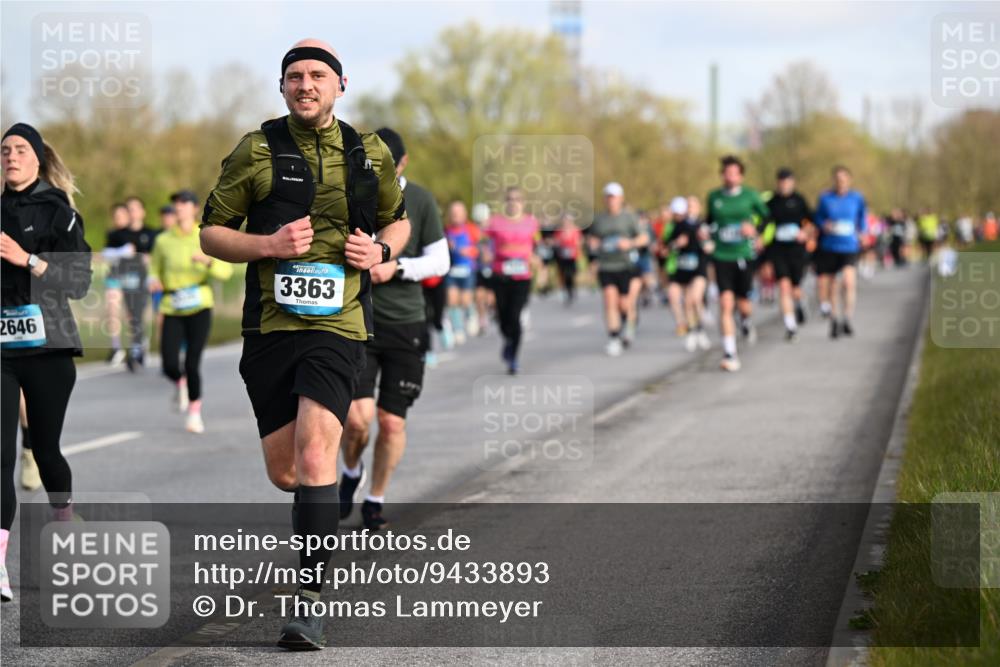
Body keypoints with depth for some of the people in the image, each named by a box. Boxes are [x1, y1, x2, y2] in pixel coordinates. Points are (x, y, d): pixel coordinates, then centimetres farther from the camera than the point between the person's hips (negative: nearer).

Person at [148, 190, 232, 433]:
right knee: (170, 367, -10)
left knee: (192, 364, -9)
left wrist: (208, 261, -25)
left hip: (199, 306, -2)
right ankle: (180, 385, 27)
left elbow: (225, 271, -5)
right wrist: (154, 281, -7)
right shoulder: (163, 240, 7)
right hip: (173, 310, 2)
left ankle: (195, 413, 11)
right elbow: (155, 270, 16)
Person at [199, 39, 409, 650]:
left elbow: (398, 220, 24)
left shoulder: (370, 155, 8)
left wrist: (381, 249, 1)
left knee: (314, 455, -19)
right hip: (270, 326, 1)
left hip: (337, 327, -1)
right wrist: (269, 245, -12)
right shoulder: (257, 151, 2)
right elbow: (211, 232, 6)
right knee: (284, 473, 5)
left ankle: (311, 599, -13)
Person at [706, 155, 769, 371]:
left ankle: (746, 322, 43)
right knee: (726, 303, -11)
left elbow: (766, 216, 11)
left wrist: (755, 228, -7)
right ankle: (729, 353, -9)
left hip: (744, 255, 0)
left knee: (743, 304, 3)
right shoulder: (713, 197, 6)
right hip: (721, 256, 0)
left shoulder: (750, 195, 1)